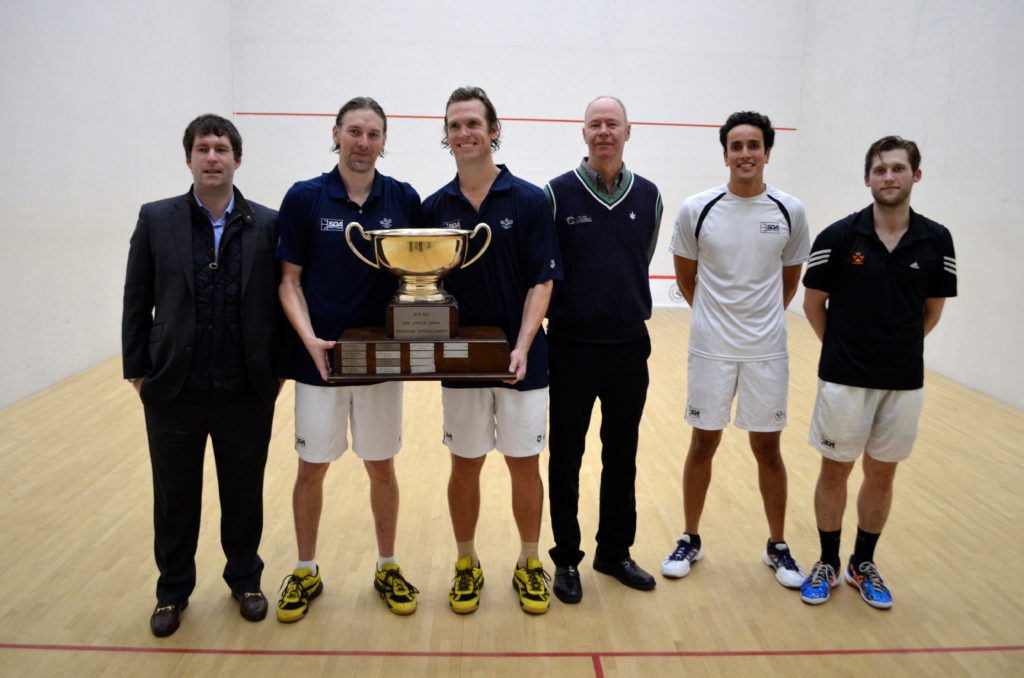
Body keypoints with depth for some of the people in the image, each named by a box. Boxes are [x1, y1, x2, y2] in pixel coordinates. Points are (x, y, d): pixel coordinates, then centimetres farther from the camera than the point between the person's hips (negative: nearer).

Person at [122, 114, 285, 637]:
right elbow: (137, 303, 4)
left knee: (244, 495, 14)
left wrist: (279, 370, -1)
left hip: (247, 393, 0)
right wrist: (137, 371, 1)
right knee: (174, 499, 15)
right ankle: (173, 591, 35)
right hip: (173, 392, 1)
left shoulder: (269, 225, -1)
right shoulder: (156, 219, 2)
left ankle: (244, 580, 36)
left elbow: (283, 300, 1)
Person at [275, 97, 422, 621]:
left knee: (382, 466, 11)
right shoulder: (304, 198, -3)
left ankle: (388, 568, 29)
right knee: (311, 468, 9)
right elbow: (289, 280, -1)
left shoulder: (405, 200, 1)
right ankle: (305, 572, 29)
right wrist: (309, 339, -15)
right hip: (319, 357, -1)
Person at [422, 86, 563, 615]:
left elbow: (541, 283, -7)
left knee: (524, 465, 8)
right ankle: (467, 564, 30)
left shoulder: (529, 201, -4)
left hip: (520, 361, -2)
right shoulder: (434, 208, 4)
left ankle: (529, 563, 28)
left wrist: (522, 347, -19)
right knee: (464, 467, 11)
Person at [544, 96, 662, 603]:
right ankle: (567, 558, 22)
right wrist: (565, 312, 0)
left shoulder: (648, 196, 5)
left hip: (629, 347, 3)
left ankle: (615, 551, 30)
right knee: (566, 457, 7)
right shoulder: (558, 193, -5)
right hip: (571, 348, -3)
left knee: (623, 456, 13)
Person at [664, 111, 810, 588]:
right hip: (710, 348, -1)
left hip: (767, 350, 1)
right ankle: (690, 541, 25)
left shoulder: (789, 211, 0)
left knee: (767, 447, 9)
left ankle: (777, 547, 27)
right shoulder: (697, 209, -4)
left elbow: (790, 277, 12)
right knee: (703, 444, 8)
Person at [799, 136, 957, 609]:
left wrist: (899, 348, 10)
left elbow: (932, 310, 10)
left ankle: (863, 565, 31)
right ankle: (827, 564, 25)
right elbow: (813, 302, 2)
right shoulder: (838, 237, -9)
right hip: (844, 378, -2)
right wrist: (842, 348, 6)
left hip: (904, 380, 2)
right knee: (835, 470, 7)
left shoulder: (936, 241, -2)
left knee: (882, 474, 13)